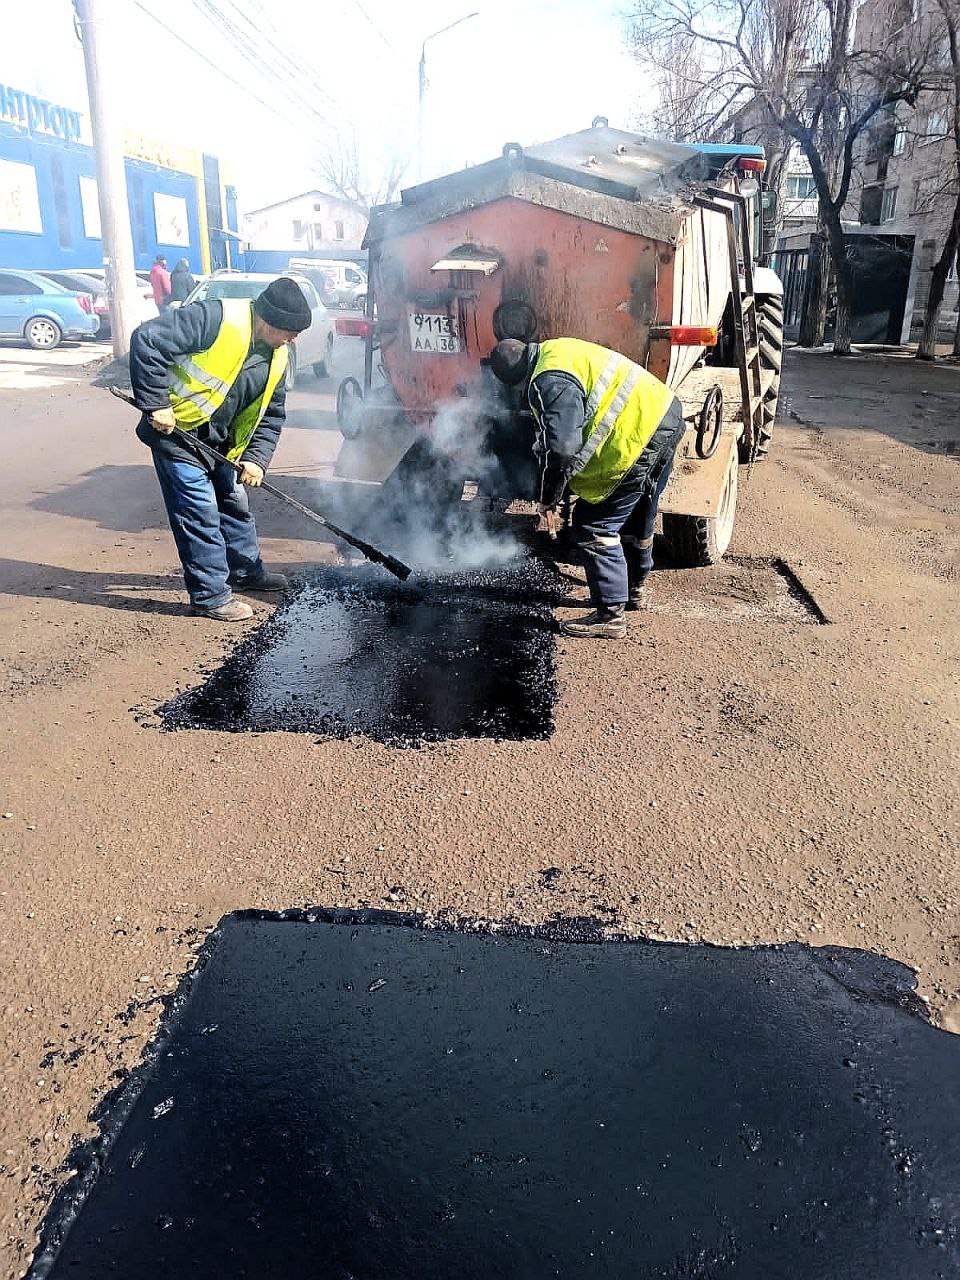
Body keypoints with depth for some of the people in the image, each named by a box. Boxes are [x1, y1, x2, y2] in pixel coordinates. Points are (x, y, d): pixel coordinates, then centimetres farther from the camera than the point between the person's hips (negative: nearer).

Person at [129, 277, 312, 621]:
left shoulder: (276, 358, 2)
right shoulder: (216, 319, -24)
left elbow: (271, 415, 9)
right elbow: (147, 340, -27)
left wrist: (257, 458, -5)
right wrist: (155, 406, -26)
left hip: (217, 443, 8)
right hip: (176, 433, -8)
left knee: (234, 504, 18)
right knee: (199, 512, -7)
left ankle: (246, 571, 36)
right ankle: (210, 595, 2)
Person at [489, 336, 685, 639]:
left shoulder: (550, 382, -20)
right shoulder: (555, 351, 13)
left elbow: (561, 449, -26)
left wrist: (548, 498, -12)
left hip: (640, 436, -11)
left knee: (594, 525, -5)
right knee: (637, 517, 26)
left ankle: (610, 616, 0)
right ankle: (634, 589, 46)